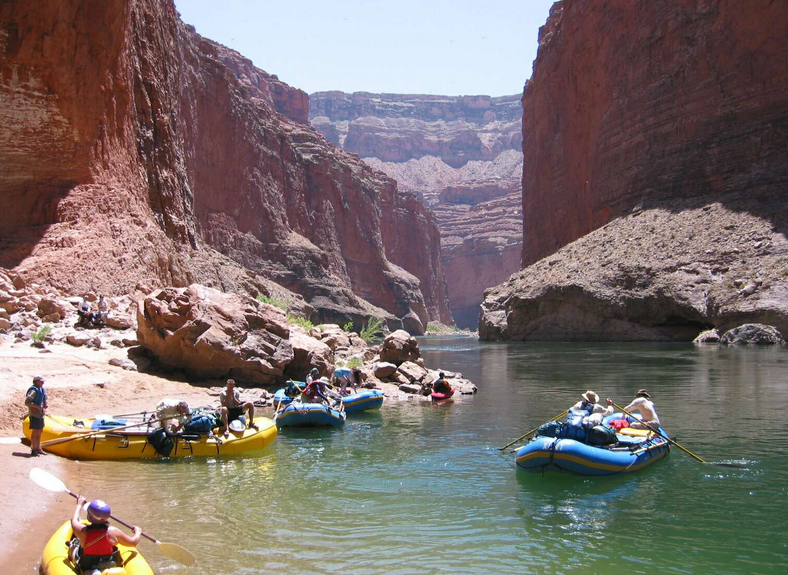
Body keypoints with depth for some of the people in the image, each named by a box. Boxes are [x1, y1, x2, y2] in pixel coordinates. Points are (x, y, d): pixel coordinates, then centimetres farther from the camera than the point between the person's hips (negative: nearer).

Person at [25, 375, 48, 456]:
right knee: (35, 431, -3)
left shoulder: (42, 390, 10)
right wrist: (38, 406, -26)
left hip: (41, 414, 9)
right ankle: (33, 450, 4)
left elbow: (44, 399, 23)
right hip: (34, 414, -9)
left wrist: (46, 404, 1)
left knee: (40, 431, 15)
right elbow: (27, 402, -23)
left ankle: (38, 448, 25)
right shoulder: (33, 391, -17)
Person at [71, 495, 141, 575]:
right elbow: (133, 542, -9)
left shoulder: (83, 531, -24)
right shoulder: (113, 532, -23)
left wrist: (79, 505, 18)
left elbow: (74, 520, 1)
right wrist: (138, 532, 13)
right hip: (112, 567, 1)